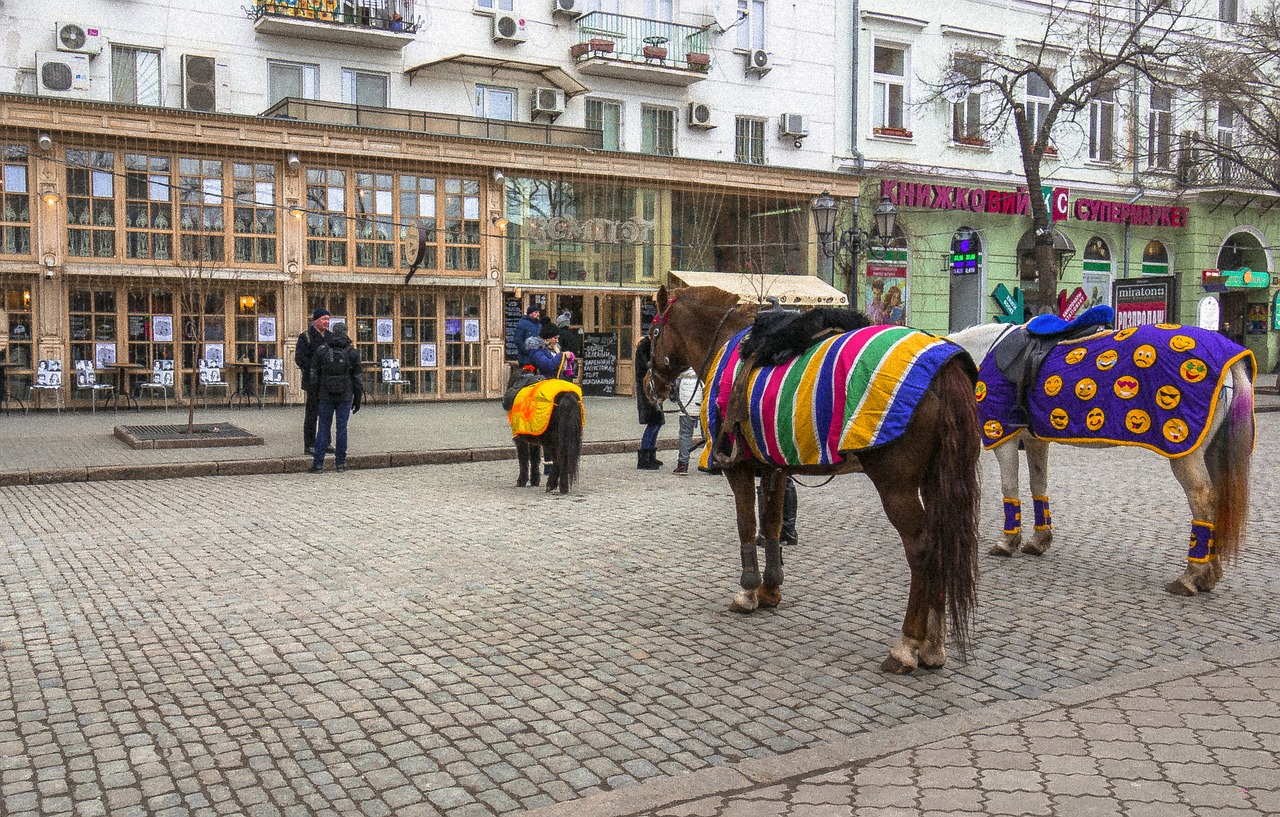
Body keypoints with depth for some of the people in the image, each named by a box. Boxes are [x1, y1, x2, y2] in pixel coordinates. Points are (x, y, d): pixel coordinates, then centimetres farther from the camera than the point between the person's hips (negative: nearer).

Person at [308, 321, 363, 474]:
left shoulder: (321, 350, -1)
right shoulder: (352, 352, -2)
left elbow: (314, 374, 2)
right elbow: (357, 377, -1)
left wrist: (317, 391, 16)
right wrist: (358, 398, 6)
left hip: (326, 396, 0)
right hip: (345, 397, 0)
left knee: (323, 428, 5)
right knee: (342, 428, 5)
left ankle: (318, 463, 2)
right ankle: (341, 463, 8)